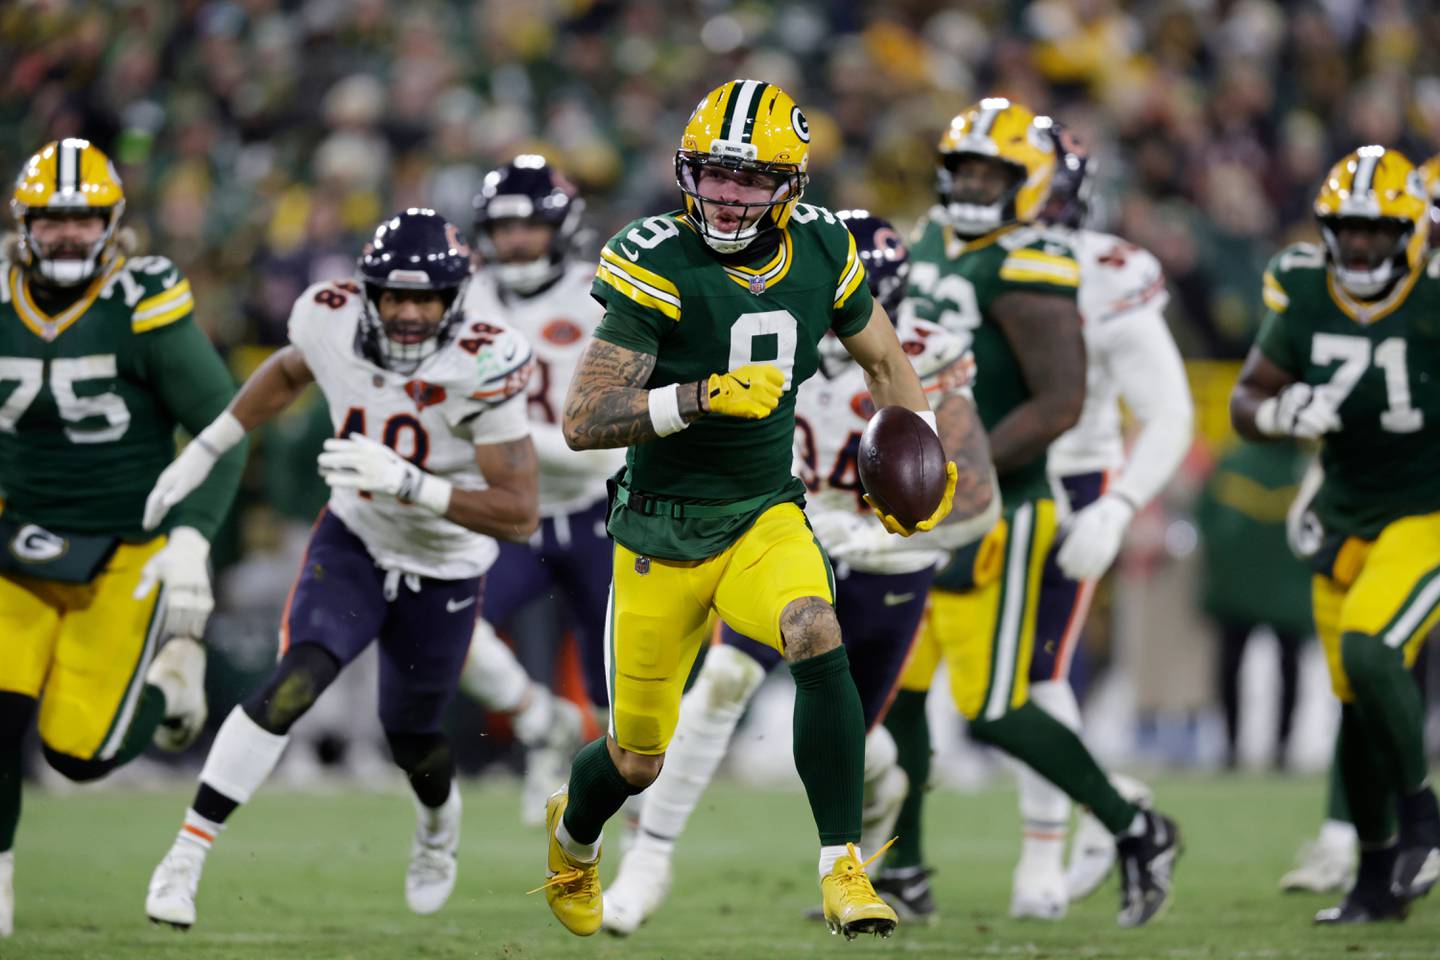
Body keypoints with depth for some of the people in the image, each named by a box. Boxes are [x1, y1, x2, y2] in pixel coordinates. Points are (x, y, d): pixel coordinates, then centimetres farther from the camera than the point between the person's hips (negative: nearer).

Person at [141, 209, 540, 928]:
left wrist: (407, 482, -41)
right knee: (296, 684, -24)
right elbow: (289, 371, 8)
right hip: (354, 542, 1)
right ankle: (186, 855, -20)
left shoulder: (480, 367, -31)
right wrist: (204, 450, 8)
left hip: (444, 570, -1)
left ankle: (439, 821, 55)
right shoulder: (332, 320, -20)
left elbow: (520, 516, -31)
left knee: (411, 738, 18)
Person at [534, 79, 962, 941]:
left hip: (767, 516, 2)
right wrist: (703, 398, -33)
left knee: (819, 641, -30)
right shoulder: (657, 267, -18)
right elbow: (583, 422, -21)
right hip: (663, 533, -2)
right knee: (638, 762, 9)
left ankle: (844, 868, -23)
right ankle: (573, 837, 46)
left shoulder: (821, 253, -4)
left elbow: (884, 358, 15)